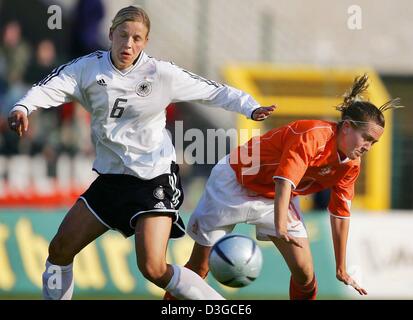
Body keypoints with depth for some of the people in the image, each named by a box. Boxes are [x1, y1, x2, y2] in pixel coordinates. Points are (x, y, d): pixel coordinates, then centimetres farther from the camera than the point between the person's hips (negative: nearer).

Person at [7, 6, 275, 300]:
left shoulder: (161, 74, -10)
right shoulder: (90, 67, -4)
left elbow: (213, 91, -4)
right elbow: (52, 87, -17)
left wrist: (251, 108, -17)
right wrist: (23, 108, -36)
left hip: (154, 179, -5)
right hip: (110, 176, 5)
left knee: (154, 269, -17)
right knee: (59, 251, 4)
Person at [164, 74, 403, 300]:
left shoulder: (351, 165, -9)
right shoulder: (313, 136, -31)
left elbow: (341, 214, 0)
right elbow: (284, 181, -40)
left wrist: (341, 269, 4)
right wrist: (280, 227, -53)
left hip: (278, 199, 6)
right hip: (235, 182, -6)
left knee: (305, 274, -9)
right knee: (199, 267, -1)